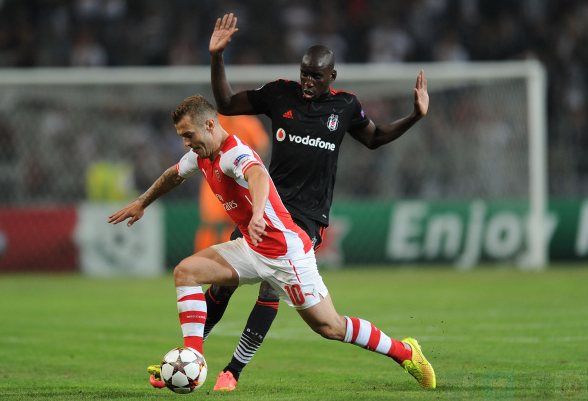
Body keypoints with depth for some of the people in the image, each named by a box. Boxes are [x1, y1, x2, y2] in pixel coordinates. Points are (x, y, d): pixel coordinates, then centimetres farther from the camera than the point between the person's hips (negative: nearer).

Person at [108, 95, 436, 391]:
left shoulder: (235, 153, -24)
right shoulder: (202, 155, 5)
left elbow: (258, 176, -47)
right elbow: (174, 175, 28)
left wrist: (258, 214, -66)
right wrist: (142, 204, 39)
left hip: (286, 251, -9)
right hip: (252, 248, 9)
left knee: (330, 327, -4)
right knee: (186, 272, -5)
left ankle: (405, 352, 13)